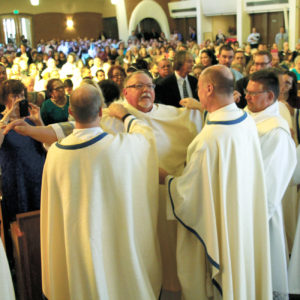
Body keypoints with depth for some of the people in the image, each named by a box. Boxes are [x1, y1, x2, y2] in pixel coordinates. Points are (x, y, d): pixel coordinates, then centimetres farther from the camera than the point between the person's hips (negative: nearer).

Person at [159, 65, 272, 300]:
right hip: (245, 220, 8)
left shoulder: (210, 139, -32)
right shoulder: (247, 121, -7)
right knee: (239, 271, 27)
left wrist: (166, 179, -3)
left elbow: (187, 192, -24)